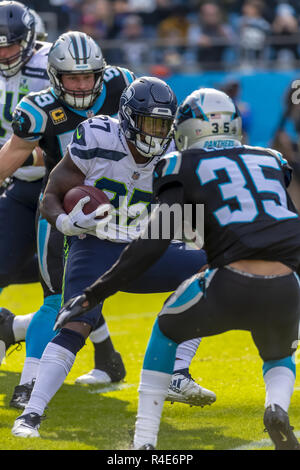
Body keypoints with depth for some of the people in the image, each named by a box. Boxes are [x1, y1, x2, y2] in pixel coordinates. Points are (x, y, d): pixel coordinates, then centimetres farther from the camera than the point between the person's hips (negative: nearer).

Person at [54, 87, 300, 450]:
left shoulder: (186, 168, 11)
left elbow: (152, 245, 2)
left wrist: (91, 296, 6)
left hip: (231, 286, -3)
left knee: (168, 329, 29)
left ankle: (145, 440, 22)